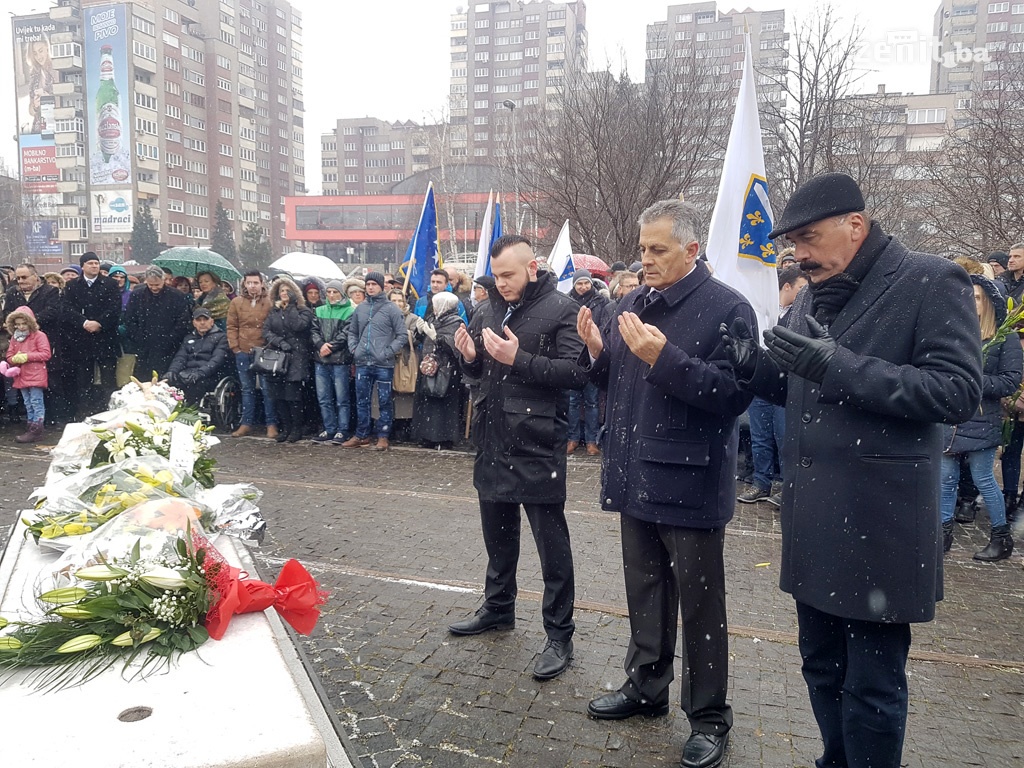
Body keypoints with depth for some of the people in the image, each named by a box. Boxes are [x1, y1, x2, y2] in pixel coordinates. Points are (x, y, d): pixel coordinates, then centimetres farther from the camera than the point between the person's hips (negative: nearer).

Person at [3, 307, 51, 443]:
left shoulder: (39, 335, -5)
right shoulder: (14, 338, 14)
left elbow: (46, 354, -13)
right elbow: (9, 356, 14)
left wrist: (27, 356, -17)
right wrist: (15, 359, -10)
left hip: (35, 375, -7)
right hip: (21, 376, 7)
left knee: (36, 402, -7)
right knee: (28, 404, 12)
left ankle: (36, 430, -7)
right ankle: (31, 428, 17)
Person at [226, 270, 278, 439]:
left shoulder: (270, 302, -2)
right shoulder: (236, 302, 6)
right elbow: (231, 326, 7)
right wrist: (234, 347, 0)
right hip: (243, 352, 3)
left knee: (267, 388, 0)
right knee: (247, 389, 12)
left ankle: (271, 424, 7)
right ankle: (247, 423, 19)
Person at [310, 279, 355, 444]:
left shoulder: (349, 312, -1)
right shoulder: (319, 311, 15)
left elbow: (346, 334, -9)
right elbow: (314, 330, 6)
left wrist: (330, 347, -14)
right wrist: (321, 345, -12)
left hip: (340, 360, -5)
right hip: (321, 360, 5)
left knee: (341, 399, -1)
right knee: (324, 398, 10)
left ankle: (342, 431, 6)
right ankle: (329, 429, 19)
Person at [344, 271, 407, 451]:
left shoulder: (392, 309, -4)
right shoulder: (360, 308, 10)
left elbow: (402, 335, -5)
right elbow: (352, 332, 21)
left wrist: (388, 352, -12)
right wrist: (354, 348, 5)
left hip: (383, 365, -4)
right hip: (362, 363, 5)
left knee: (384, 402, 4)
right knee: (362, 401, 11)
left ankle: (383, 436, 13)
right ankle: (361, 436, 21)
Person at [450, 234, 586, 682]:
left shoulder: (560, 309, -10)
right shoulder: (492, 310, 11)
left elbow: (576, 373, -19)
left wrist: (519, 360, -24)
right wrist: (469, 356, -4)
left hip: (537, 444, -7)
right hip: (493, 440, 7)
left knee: (551, 544, 3)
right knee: (498, 533, 21)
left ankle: (559, 636, 16)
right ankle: (498, 608, 40)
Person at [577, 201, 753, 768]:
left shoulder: (727, 309, -12)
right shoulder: (633, 305, 9)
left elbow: (733, 394, -22)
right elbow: (613, 381, 15)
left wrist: (663, 358, -28)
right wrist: (598, 352, -5)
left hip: (690, 483, -6)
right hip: (637, 477, 7)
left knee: (699, 604, 8)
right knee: (644, 592, 21)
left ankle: (709, 717, 27)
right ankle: (646, 685, 41)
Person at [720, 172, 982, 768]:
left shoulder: (932, 283, -9)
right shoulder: (813, 298, 12)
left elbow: (959, 393, -17)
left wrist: (841, 367, -25)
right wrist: (754, 366, -2)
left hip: (879, 524, -6)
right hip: (813, 519, 7)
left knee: (872, 684, 7)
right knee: (822, 668, 20)